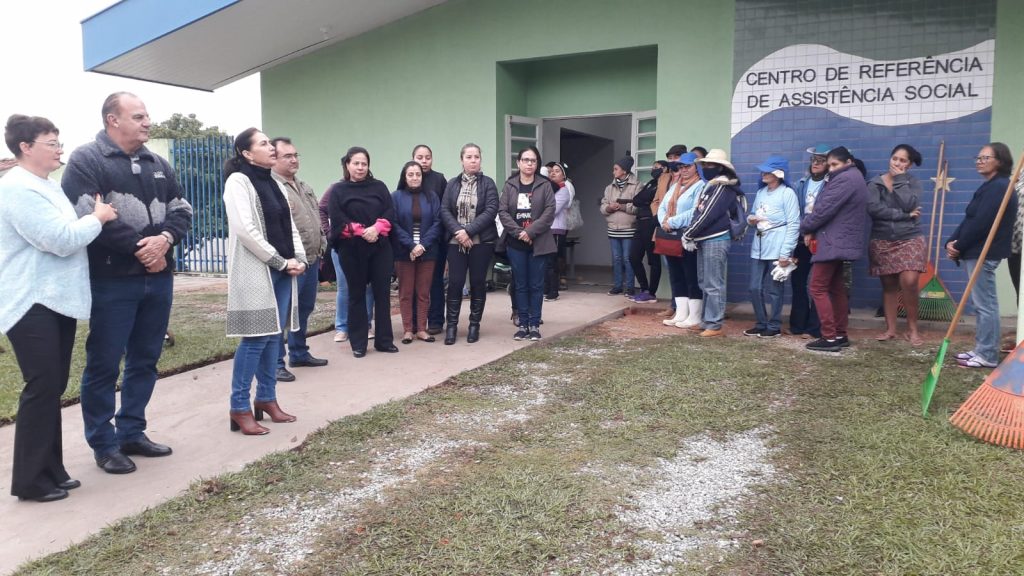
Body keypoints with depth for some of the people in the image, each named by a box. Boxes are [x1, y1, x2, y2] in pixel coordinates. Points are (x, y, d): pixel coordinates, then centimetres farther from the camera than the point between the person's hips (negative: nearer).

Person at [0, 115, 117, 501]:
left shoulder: (47, 186, 17)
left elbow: (67, 234, 24)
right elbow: (61, 240, -21)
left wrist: (95, 218, 8)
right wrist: (98, 217, -8)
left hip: (57, 300, 10)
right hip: (32, 306, -10)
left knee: (53, 388, 12)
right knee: (42, 389, -6)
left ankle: (51, 471, 21)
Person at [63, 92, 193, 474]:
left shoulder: (158, 165, 15)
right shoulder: (86, 161, -5)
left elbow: (182, 211, 11)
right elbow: (86, 217, -17)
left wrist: (164, 239, -10)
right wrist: (139, 247, -16)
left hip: (158, 279, 7)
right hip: (111, 282, -6)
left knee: (145, 361, 13)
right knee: (104, 364, 2)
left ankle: (131, 433, 26)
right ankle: (103, 444, 13)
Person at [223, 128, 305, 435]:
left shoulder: (274, 183, 17)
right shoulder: (238, 181, -8)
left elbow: (290, 226, 17)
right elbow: (246, 231, -17)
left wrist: (300, 259, 0)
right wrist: (281, 262, -14)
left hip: (283, 271, 8)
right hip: (256, 272, -8)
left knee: (273, 335, 10)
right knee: (255, 338, -7)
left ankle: (266, 398, 20)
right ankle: (240, 408, 2)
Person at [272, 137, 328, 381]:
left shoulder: (304, 187, 19)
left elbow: (317, 219, 26)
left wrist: (321, 247, 20)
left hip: (312, 260, 9)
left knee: (304, 310, 18)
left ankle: (299, 353, 30)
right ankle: (276, 363, 2)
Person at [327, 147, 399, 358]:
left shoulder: (379, 187, 9)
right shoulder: (338, 190, 2)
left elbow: (390, 213, 1)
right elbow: (338, 220, -8)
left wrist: (376, 228, -15)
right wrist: (361, 232, -17)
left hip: (380, 247, 2)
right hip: (352, 249, -2)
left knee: (382, 292, 4)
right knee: (356, 294, 5)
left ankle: (384, 340, 12)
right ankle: (358, 343, 12)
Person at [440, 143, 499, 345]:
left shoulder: (488, 183, 2)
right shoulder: (452, 184, 8)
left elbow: (491, 211, -9)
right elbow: (444, 211, 0)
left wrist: (469, 230, -17)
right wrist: (458, 231, -16)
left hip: (482, 242, -1)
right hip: (456, 242, 1)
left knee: (478, 283, 5)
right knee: (455, 283, -1)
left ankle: (474, 325, 16)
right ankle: (451, 325, 9)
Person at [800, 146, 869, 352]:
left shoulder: (844, 179, -15)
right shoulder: (855, 178, 20)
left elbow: (824, 209, -19)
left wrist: (805, 228, -3)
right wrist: (812, 229, 3)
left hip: (833, 242, -11)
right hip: (842, 242, 11)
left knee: (818, 288, -8)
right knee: (837, 289, 13)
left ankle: (830, 338, -9)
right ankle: (840, 335, 16)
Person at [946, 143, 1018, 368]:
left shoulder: (999, 187, -16)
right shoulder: (990, 186, 18)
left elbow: (980, 224, -21)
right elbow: (969, 220, 13)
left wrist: (958, 247, -12)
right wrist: (952, 242, -1)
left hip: (983, 254, -11)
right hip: (977, 252, 11)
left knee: (985, 304, -6)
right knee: (981, 303, 14)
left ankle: (988, 355, -1)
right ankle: (981, 349, 21)